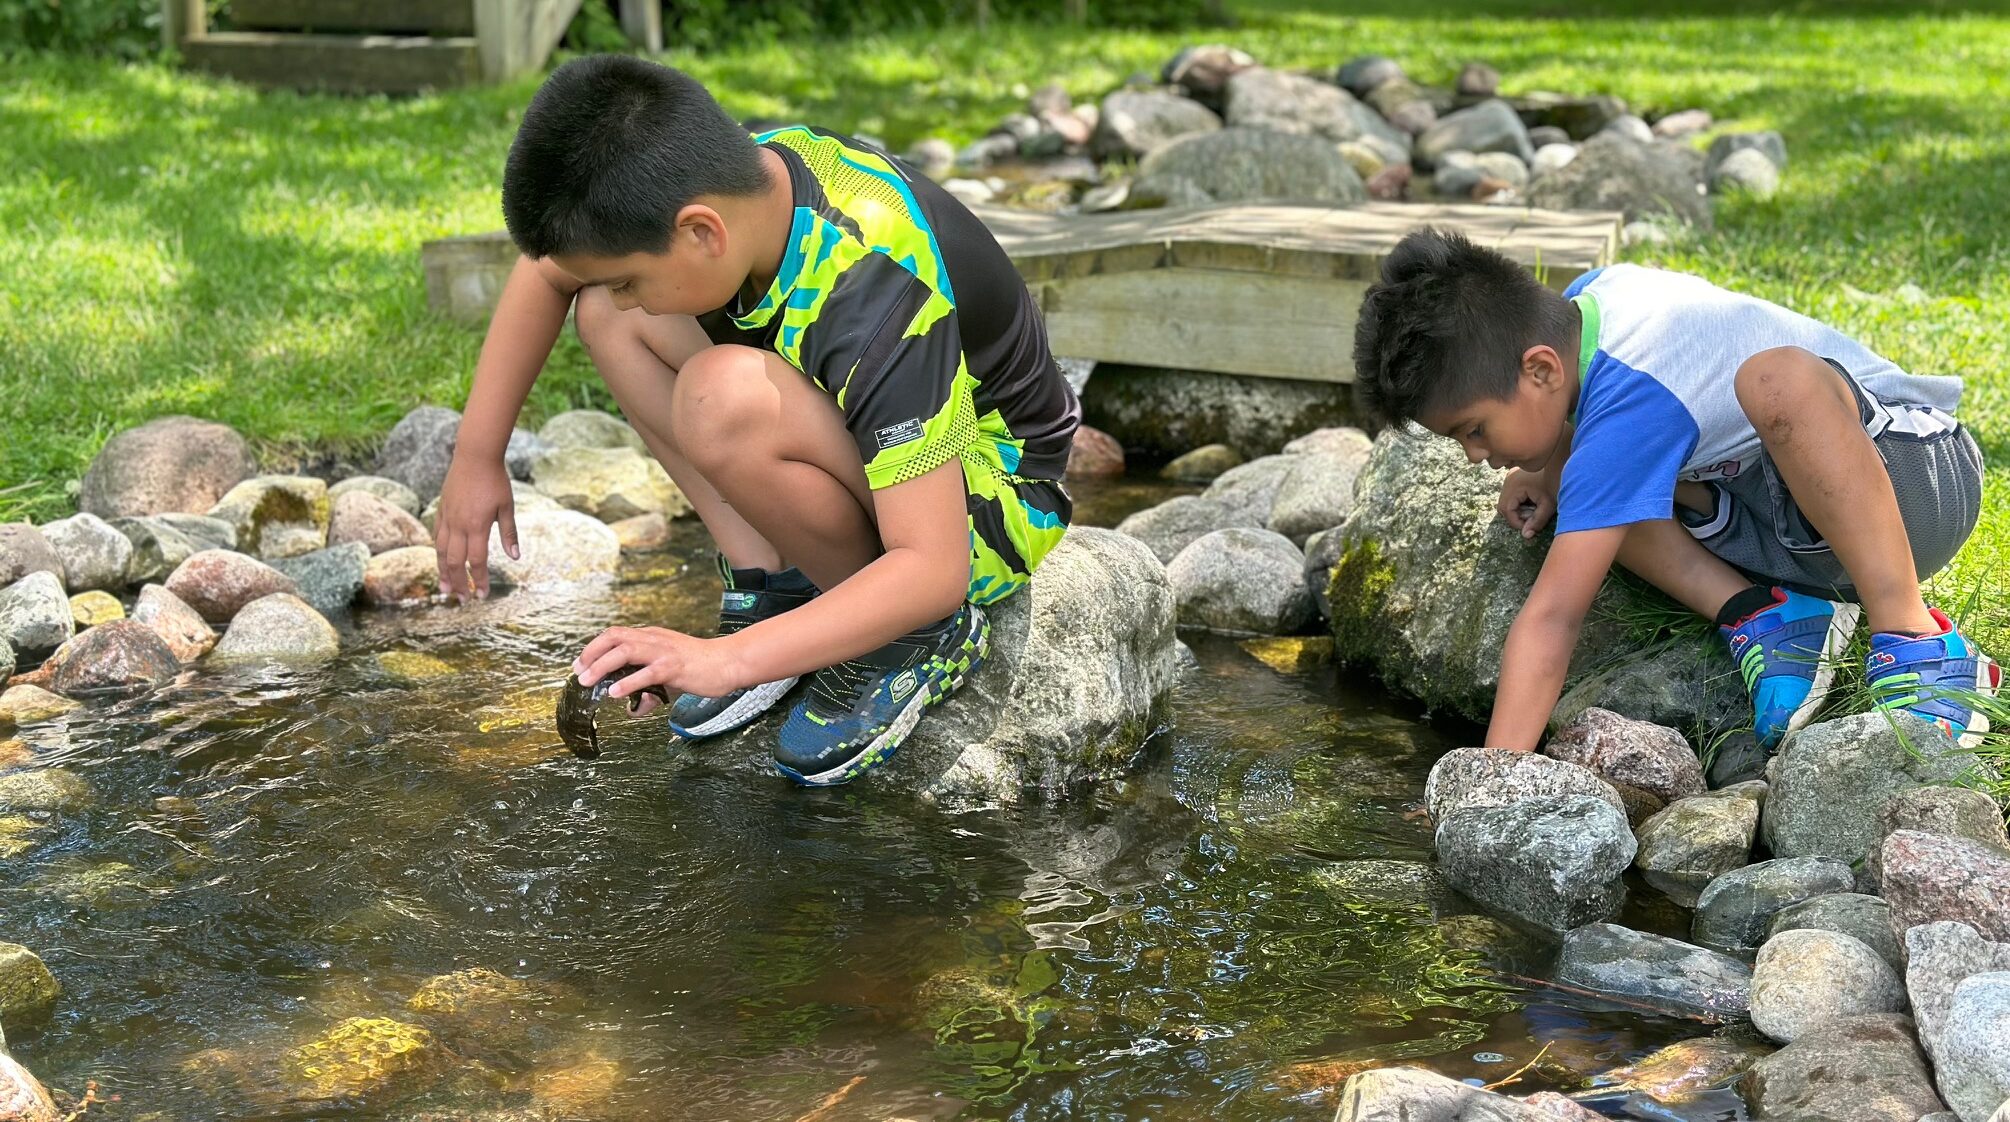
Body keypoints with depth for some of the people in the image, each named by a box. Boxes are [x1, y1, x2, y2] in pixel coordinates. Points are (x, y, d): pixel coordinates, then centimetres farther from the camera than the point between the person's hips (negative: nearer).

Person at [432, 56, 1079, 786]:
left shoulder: (878, 298, -36)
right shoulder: (737, 175, -14)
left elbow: (932, 569, -37)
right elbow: (546, 269, 4)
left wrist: (728, 659, -40)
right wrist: (477, 455, 0)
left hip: (997, 501, -7)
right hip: (881, 439, 8)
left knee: (726, 398, -34)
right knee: (605, 315, -4)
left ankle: (913, 640, -12)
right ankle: (773, 590, -3)